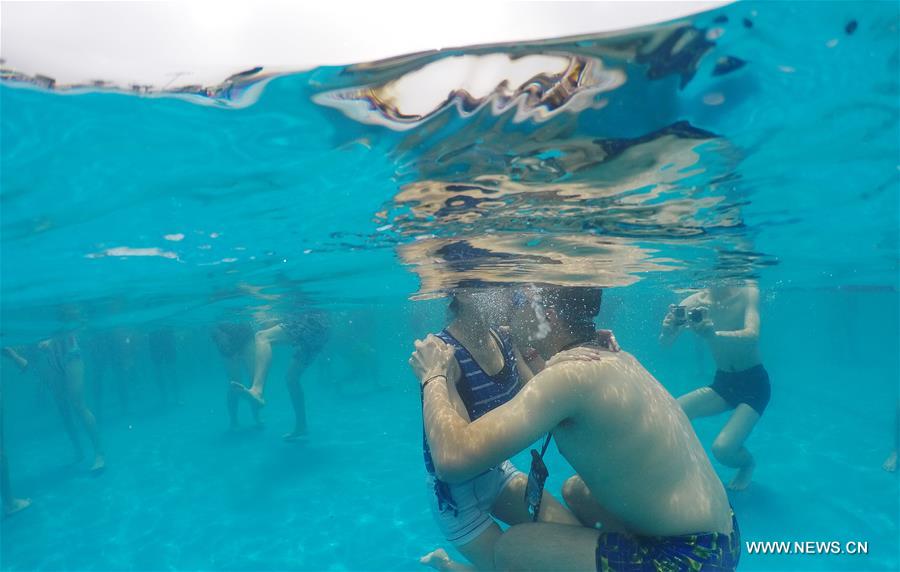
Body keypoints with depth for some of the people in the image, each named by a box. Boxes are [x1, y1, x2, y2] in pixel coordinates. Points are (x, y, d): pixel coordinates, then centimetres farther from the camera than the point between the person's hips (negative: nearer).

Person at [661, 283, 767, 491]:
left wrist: (714, 335, -54)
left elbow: (752, 336, -34)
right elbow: (665, 343, -18)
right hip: (722, 382, 4)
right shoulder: (695, 301, -11)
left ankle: (748, 464, 18)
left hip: (753, 382, -3)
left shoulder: (747, 293, -18)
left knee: (722, 449, -19)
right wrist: (667, 332, -42)